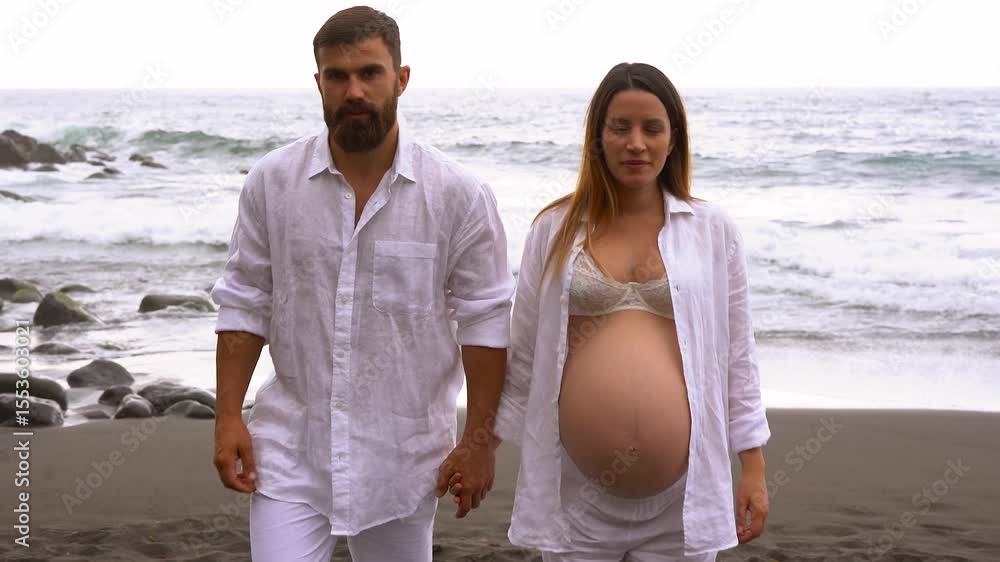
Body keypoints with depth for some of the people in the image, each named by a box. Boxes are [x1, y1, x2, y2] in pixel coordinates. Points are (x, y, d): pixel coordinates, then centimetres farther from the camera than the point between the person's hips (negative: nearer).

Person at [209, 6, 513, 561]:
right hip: (291, 450, 1)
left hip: (402, 454, 0)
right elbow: (245, 304, 3)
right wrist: (228, 417, -1)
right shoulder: (271, 181, -3)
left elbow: (484, 321, -4)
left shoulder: (459, 196, -8)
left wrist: (479, 439, -4)